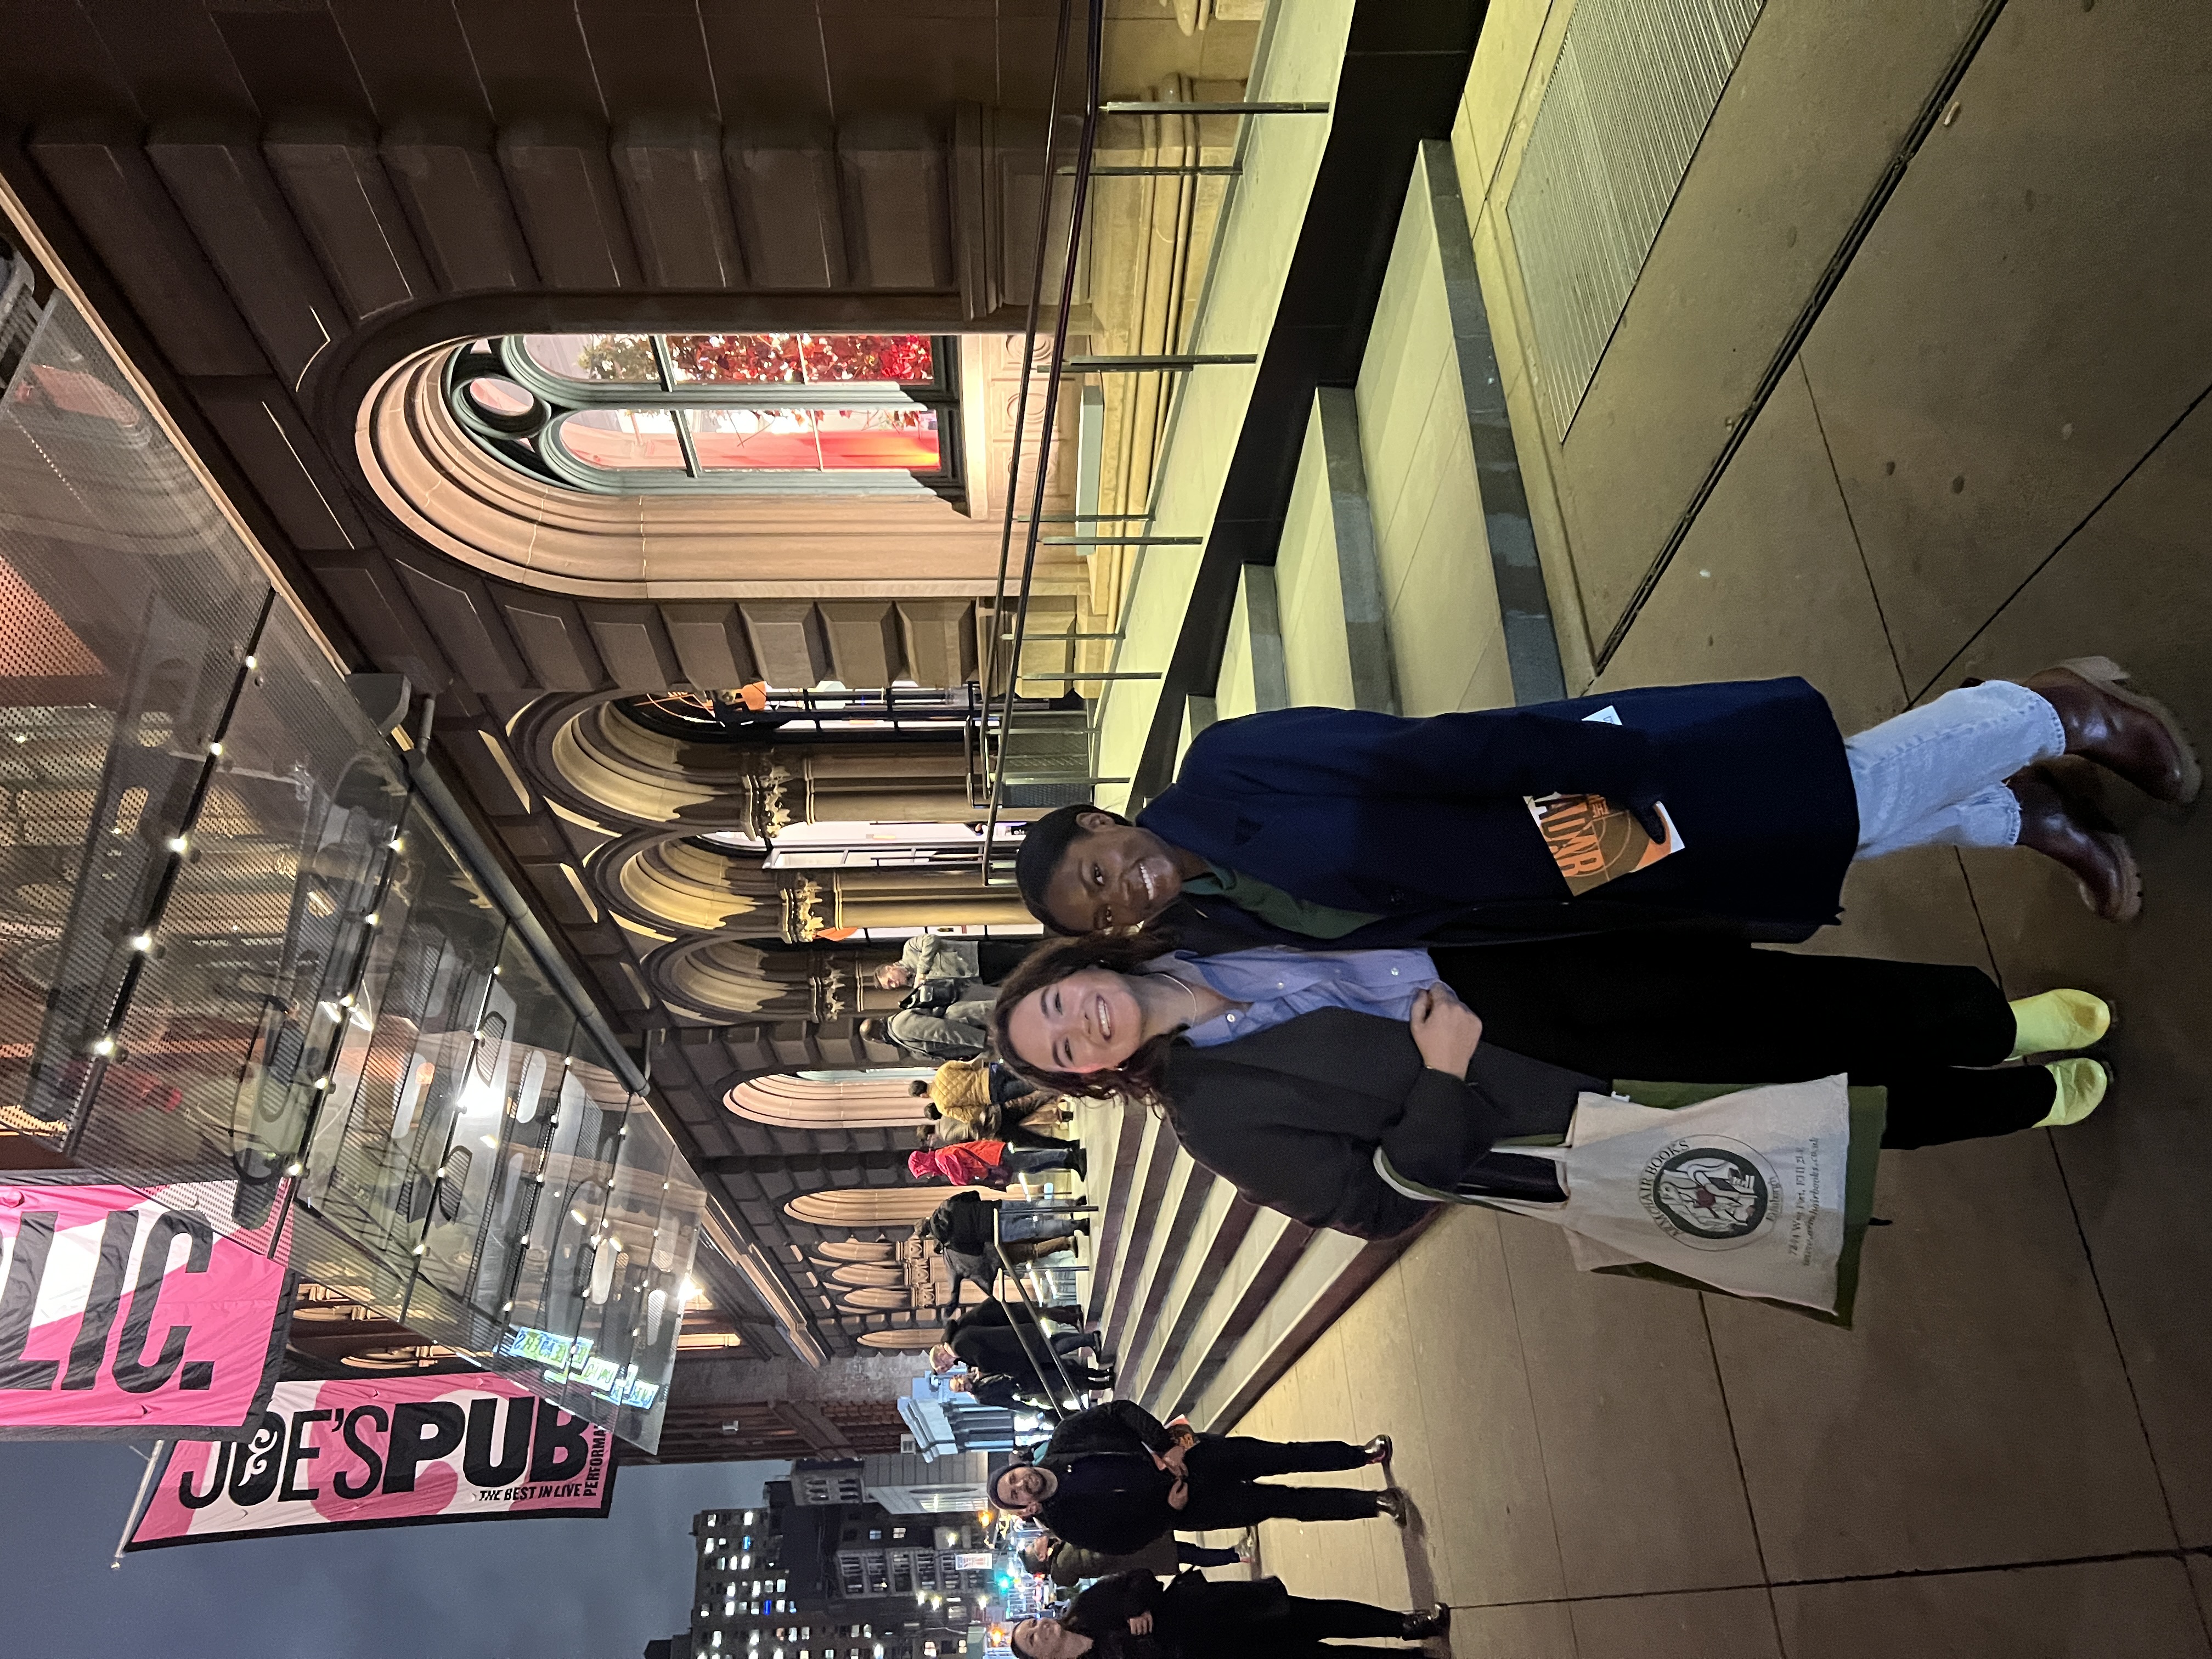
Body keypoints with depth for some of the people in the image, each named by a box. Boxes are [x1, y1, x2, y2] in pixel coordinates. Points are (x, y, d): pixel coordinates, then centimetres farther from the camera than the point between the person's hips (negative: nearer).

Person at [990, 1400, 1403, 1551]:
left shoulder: (1064, 1437, -8)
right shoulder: (1069, 1521, -12)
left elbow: (1122, 1411, -7)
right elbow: (1126, 1539, -10)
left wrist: (1165, 1444, -16)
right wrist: (1167, 1507, -17)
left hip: (1188, 1456, 2)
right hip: (1184, 1506, -2)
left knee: (1281, 1456, 4)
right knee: (1280, 1503, -2)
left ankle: (1362, 1455, 25)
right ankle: (1373, 1503, 11)